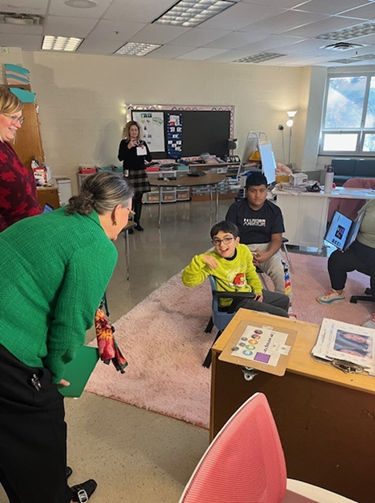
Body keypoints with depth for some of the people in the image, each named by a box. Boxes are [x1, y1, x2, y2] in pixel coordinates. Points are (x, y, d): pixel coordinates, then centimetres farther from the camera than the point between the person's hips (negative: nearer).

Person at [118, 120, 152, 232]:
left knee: (139, 198, 7)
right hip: (129, 172, -4)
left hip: (141, 172, 4)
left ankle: (137, 222, 16)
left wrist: (144, 149, -11)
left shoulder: (142, 143, 10)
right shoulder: (124, 143, 0)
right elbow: (120, 158, -12)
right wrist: (128, 147, -20)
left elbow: (149, 159, 6)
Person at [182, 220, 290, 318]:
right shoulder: (212, 260, -26)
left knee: (284, 300, 26)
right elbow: (188, 280, -35)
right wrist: (199, 260, -47)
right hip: (234, 303, -7)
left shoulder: (244, 250, -10)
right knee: (281, 315, -11)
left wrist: (257, 289, 2)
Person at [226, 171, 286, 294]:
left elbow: (276, 239, -2)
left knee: (280, 272, -27)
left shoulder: (274, 210, 2)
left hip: (266, 247, 1)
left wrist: (267, 255, -24)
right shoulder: (235, 208, -1)